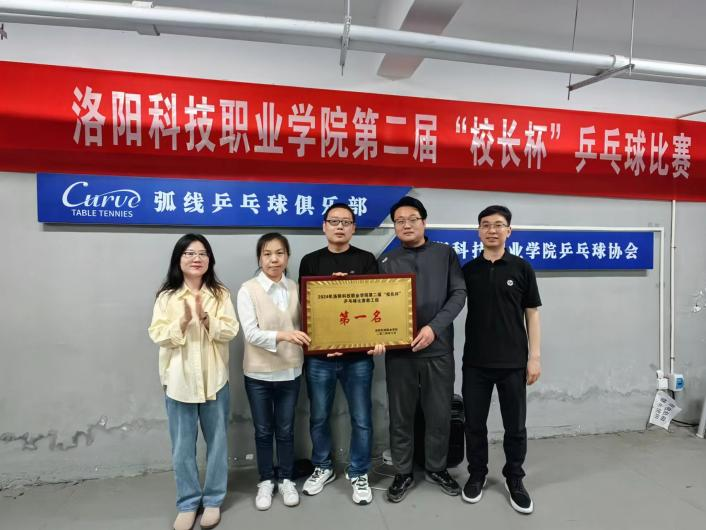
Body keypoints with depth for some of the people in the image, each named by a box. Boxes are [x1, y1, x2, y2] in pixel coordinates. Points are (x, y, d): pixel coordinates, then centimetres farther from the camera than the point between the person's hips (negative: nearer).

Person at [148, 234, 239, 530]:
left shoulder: (220, 294, 0)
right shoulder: (166, 297, 0)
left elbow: (230, 332, -7)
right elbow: (157, 336, -7)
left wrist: (206, 318, -23)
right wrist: (183, 321, -22)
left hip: (214, 379, 0)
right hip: (179, 380, 0)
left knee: (217, 441, 12)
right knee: (182, 447, 10)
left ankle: (213, 499, 30)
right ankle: (188, 503, 28)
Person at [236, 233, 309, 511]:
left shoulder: (295, 288, 0)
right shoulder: (248, 290, -10)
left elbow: (302, 324, 4)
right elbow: (251, 333, -18)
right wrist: (283, 335, -31)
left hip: (290, 371, 2)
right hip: (258, 373, -2)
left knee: (286, 429, 15)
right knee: (263, 430, 14)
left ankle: (286, 479, 34)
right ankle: (266, 480, 34)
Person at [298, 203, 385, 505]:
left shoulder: (366, 260, 3)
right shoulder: (310, 262, 6)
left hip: (358, 354, -1)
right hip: (319, 354, 1)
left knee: (361, 418, 8)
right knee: (319, 417, 14)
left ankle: (359, 474, 28)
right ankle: (323, 468, 36)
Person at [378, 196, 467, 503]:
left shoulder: (445, 254, 5)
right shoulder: (387, 261, 7)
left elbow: (458, 294, -2)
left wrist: (435, 327, -14)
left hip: (438, 348, 0)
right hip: (399, 350, 1)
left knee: (439, 414, 10)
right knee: (400, 415, 9)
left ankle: (436, 468, 33)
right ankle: (403, 473, 28)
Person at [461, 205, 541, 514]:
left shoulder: (522, 269, 0)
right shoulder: (468, 270, 4)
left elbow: (532, 314, 2)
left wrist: (534, 356, -3)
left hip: (513, 362, -1)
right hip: (475, 362, 1)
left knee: (515, 426, 10)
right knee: (474, 424, 11)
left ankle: (514, 480, 30)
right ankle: (477, 475, 30)